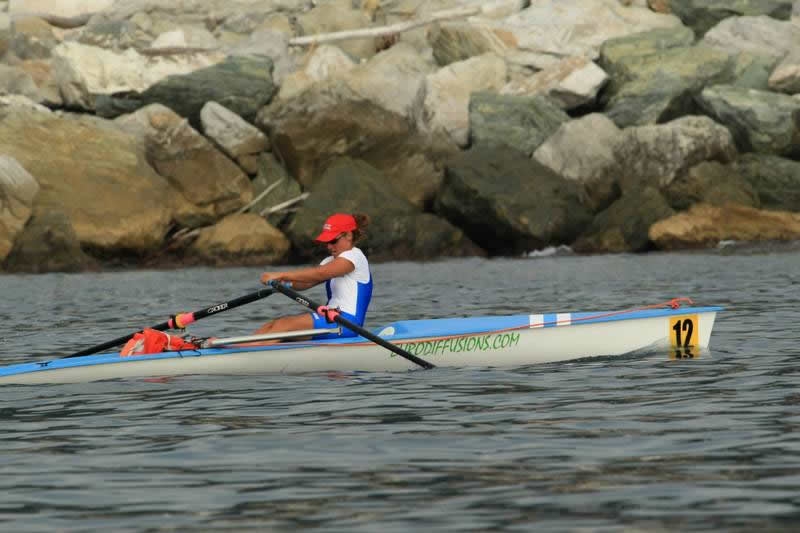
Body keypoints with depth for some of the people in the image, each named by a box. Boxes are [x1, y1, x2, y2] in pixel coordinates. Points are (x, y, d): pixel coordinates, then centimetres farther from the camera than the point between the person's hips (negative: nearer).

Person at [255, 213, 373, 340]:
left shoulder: (355, 256, -6)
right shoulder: (331, 261, 24)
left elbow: (319, 273, -21)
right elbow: (307, 282, 7)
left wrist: (281, 275, -24)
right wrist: (284, 282, -15)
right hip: (332, 318, 9)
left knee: (283, 325, -22)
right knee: (270, 326, -7)